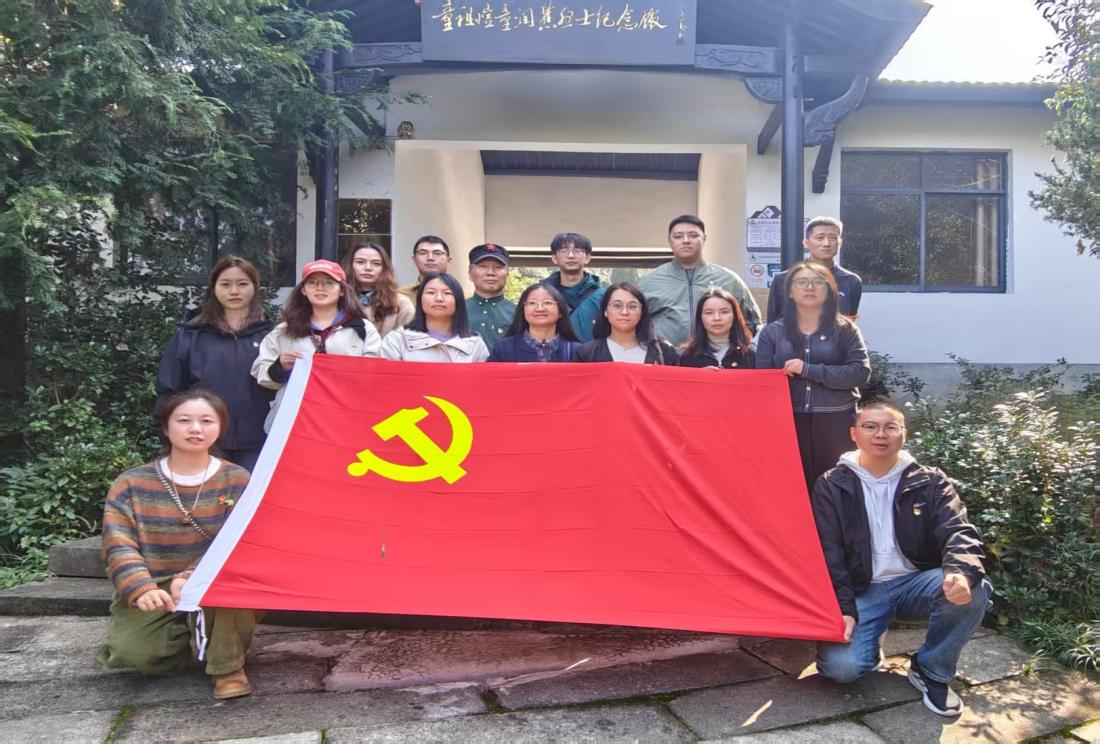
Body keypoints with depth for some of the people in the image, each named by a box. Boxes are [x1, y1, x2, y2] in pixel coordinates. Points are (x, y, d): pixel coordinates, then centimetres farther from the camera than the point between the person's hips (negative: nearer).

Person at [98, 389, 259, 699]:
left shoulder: (236, 480, -2)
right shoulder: (132, 483, 1)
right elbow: (118, 543, -10)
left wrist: (191, 577, -28)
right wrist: (140, 588, -28)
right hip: (155, 593, 1)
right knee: (133, 652, -26)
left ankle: (228, 665, -14)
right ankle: (184, 638, 10)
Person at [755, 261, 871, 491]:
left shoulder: (844, 329, 5)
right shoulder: (772, 332, 7)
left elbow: (861, 372, -7)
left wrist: (808, 370, -15)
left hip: (835, 422, 0)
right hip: (788, 422, 1)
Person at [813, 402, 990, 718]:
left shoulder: (929, 482, 4)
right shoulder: (832, 485, 2)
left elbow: (959, 531, -10)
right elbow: (828, 552, -3)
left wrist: (961, 571, -33)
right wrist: (843, 608, -15)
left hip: (915, 582, 2)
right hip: (861, 591, -2)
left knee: (973, 589, -30)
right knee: (840, 665, -26)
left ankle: (931, 671, -4)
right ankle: (870, 646, 14)